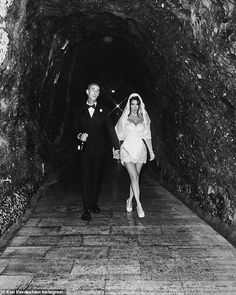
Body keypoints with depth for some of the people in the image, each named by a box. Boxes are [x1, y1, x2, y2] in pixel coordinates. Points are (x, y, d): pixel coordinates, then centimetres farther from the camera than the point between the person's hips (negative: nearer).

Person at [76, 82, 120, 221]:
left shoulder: (103, 109, 3)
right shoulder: (81, 111, 7)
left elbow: (111, 128, 1)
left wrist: (116, 147, -4)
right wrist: (80, 136, -7)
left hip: (99, 149, 0)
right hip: (85, 149, 0)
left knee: (97, 177, 8)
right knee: (86, 178, -2)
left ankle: (94, 203, 24)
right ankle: (87, 209, 2)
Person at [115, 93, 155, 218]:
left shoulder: (144, 118, 10)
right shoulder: (125, 118, 4)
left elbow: (147, 136, 10)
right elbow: (120, 134, 10)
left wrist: (151, 150, 5)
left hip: (140, 149, 3)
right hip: (127, 149, -2)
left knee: (135, 177, 4)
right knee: (134, 176, -14)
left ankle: (130, 200, 22)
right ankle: (139, 205, -13)